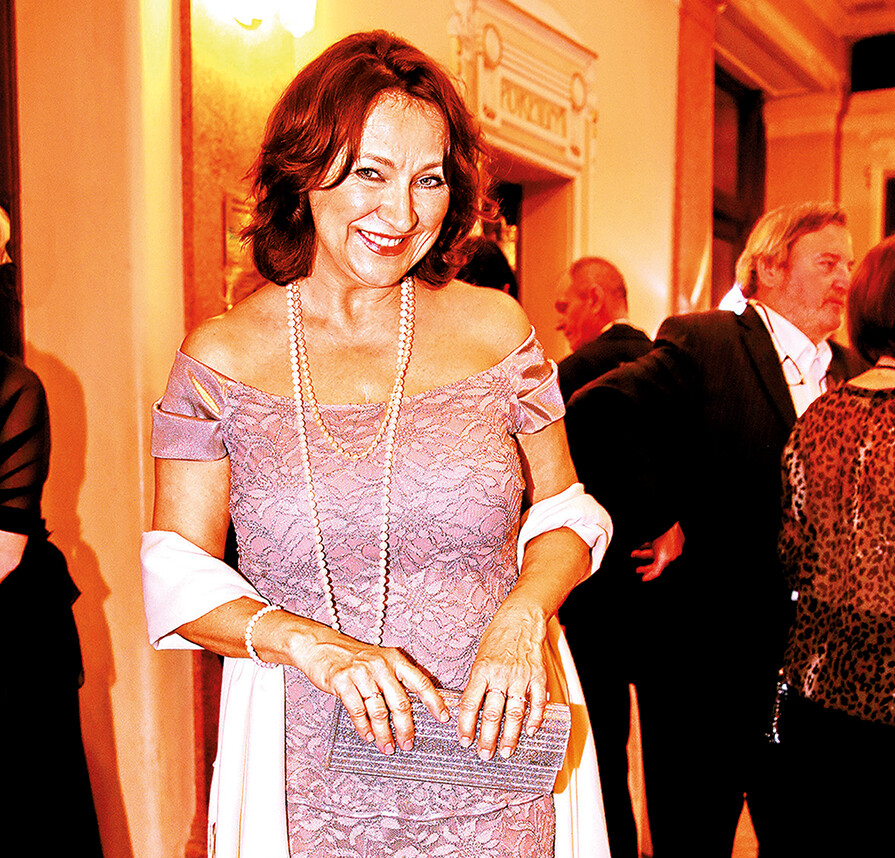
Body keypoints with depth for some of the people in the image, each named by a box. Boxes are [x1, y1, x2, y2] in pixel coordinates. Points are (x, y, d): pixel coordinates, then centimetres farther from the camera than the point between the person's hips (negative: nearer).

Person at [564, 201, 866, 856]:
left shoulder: (850, 372, 11)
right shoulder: (701, 342, -9)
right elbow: (596, 413, -23)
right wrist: (652, 520, -21)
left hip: (810, 660, 6)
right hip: (701, 651, -5)